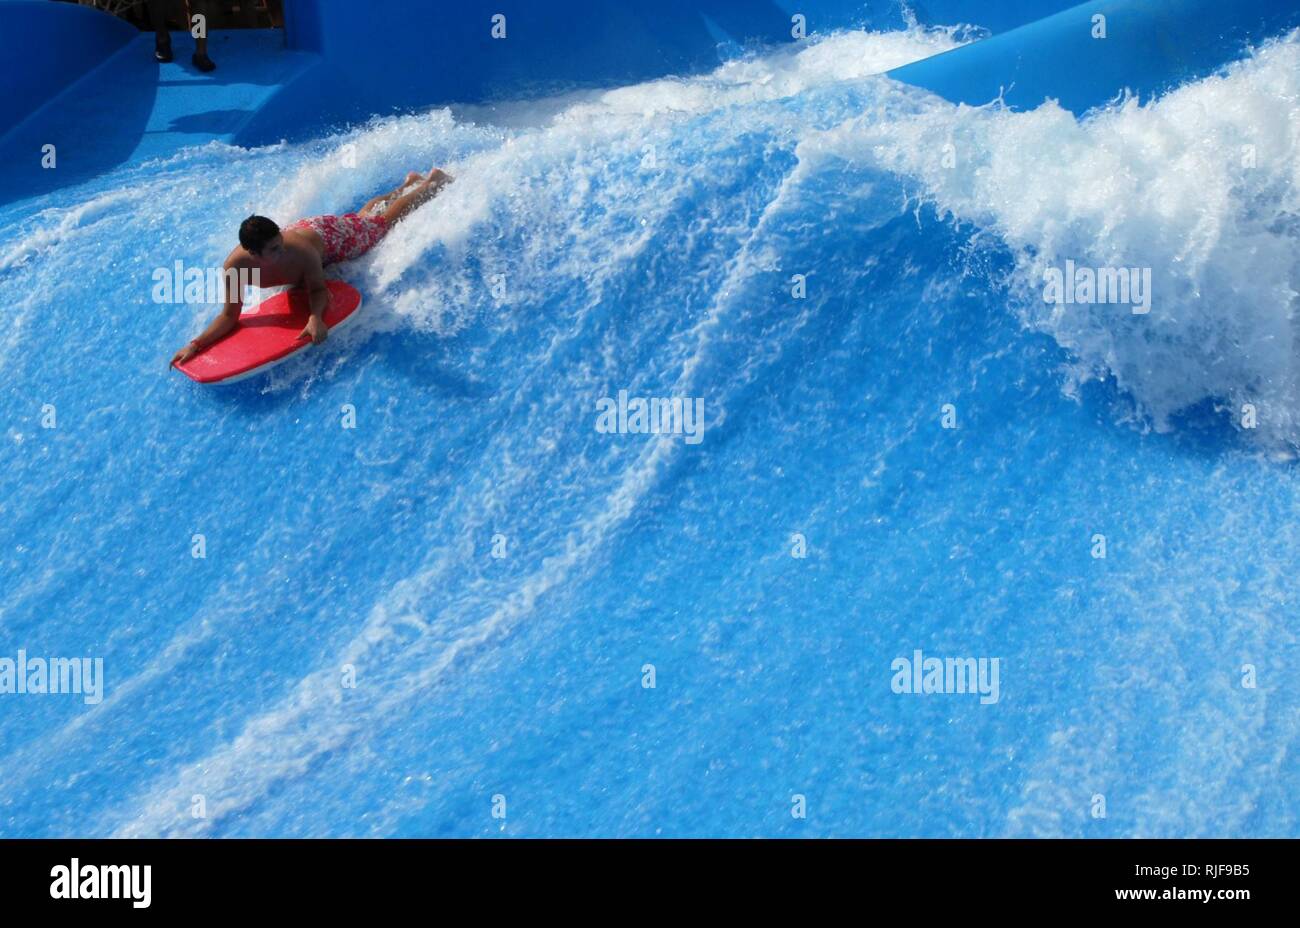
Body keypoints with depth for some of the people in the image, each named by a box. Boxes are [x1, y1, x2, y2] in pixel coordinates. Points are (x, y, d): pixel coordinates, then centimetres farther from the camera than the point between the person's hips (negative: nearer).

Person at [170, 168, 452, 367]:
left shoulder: (301, 251, -46)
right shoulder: (235, 266, -39)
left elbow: (318, 290, -30)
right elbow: (230, 316, -31)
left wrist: (315, 317, -51)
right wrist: (196, 344, -44)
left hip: (329, 235, -4)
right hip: (303, 227, 4)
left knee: (381, 221, 22)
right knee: (363, 215, 32)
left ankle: (432, 183, 47)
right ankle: (409, 183, 59)